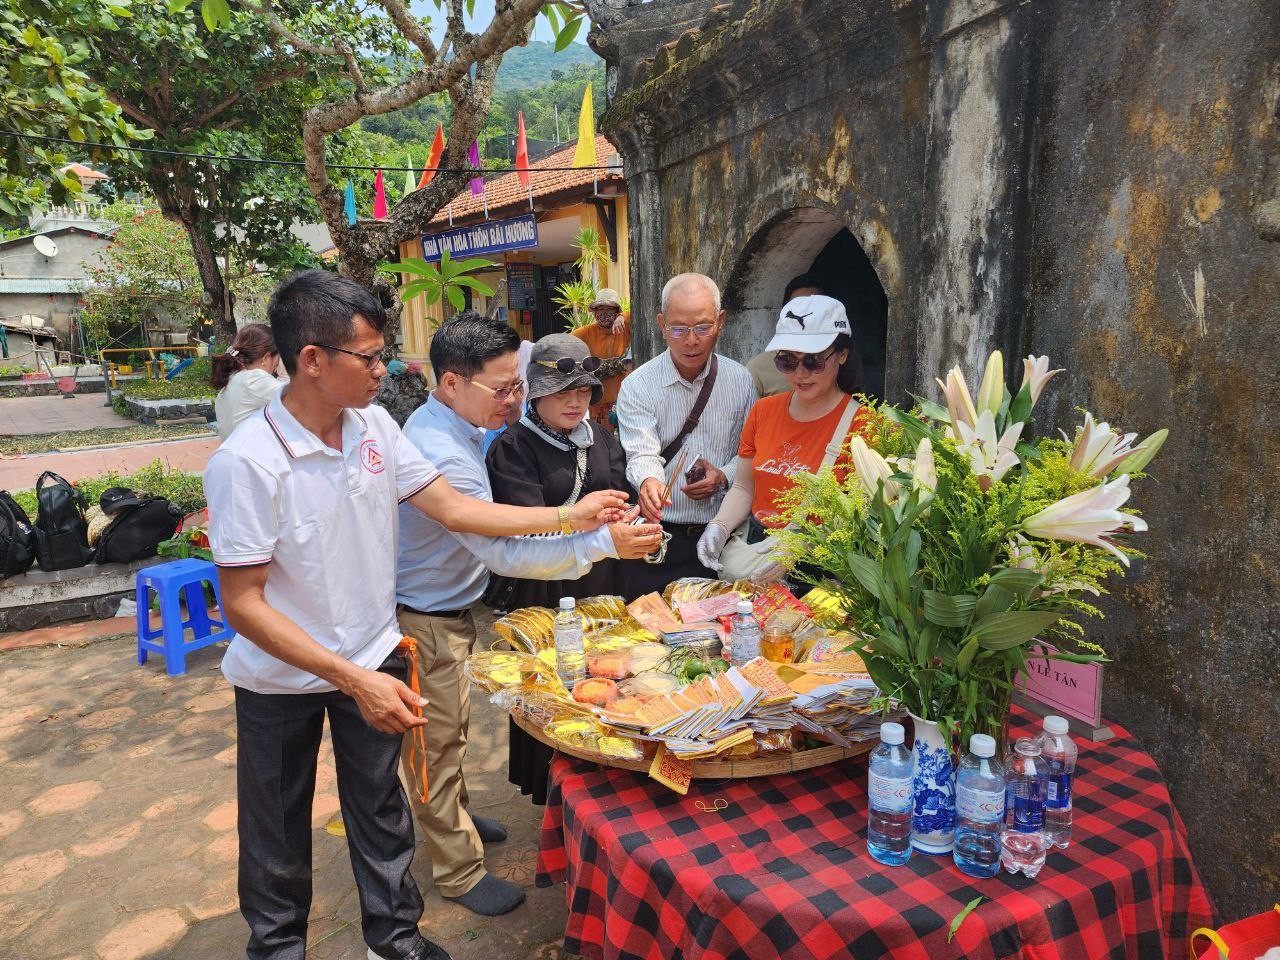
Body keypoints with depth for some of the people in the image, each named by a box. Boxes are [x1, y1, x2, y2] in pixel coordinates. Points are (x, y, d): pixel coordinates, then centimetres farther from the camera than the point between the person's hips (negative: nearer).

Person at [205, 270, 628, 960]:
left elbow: (452, 508, -4)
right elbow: (243, 603, -23)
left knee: (380, 810, 20)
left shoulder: (375, 426, -9)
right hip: (282, 679, -4)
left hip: (373, 659, 4)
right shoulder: (245, 462, -26)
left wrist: (568, 517, -8)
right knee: (278, 833, 18)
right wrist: (355, 680, -27)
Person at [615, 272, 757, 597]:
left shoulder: (741, 381, 4)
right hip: (659, 538, -2)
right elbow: (641, 454, -15)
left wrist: (723, 477, -11)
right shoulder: (638, 386, -3)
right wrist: (648, 481, -37)